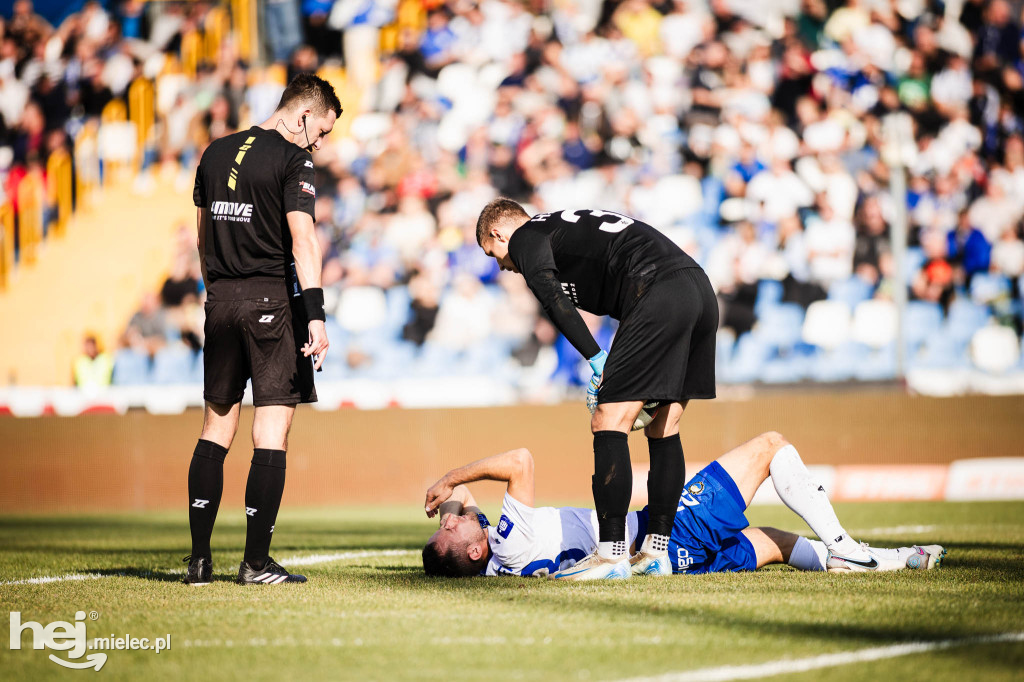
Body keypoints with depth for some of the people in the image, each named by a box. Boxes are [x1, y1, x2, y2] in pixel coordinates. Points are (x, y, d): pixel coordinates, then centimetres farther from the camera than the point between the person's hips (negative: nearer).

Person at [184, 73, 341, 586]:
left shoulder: (216, 153, 15)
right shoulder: (292, 160, -7)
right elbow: (302, 240, -16)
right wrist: (315, 315, -20)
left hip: (221, 299, 6)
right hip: (271, 297, -6)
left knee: (217, 425, 12)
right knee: (272, 429, -3)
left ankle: (199, 558, 9)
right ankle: (256, 563, -6)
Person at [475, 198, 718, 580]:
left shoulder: (525, 237, 9)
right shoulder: (572, 226, 34)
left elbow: (551, 296, -11)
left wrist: (595, 360, -13)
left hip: (658, 296, -9)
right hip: (700, 288, 9)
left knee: (608, 422, -5)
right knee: (663, 430, 15)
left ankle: (612, 555, -9)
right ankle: (657, 553, 18)